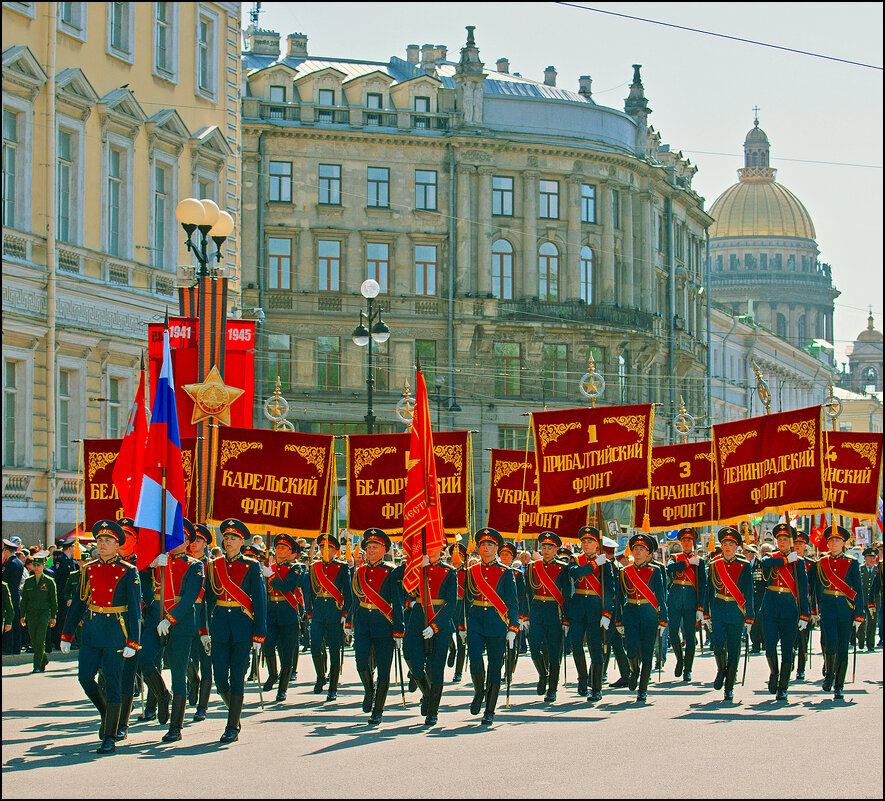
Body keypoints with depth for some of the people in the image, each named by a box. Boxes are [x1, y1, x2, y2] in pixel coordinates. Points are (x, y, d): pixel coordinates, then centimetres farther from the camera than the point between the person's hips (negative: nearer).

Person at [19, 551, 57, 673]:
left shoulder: (49, 582, 0)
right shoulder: (28, 581, 9)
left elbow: (54, 601, 3)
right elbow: (24, 599, 13)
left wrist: (53, 617, 0)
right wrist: (22, 615, 8)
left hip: (44, 613, -4)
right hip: (31, 614, 4)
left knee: (40, 641, -11)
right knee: (34, 641, 7)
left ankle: (38, 666, -8)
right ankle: (44, 660, 29)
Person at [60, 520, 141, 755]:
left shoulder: (128, 572, -4)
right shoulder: (89, 569, 8)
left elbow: (135, 609, -5)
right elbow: (78, 603, 13)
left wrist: (132, 642, -11)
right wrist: (66, 635, 11)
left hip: (115, 631, -4)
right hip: (91, 629, 4)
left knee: (112, 682, -3)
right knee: (85, 676, -2)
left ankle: (110, 739, 2)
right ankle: (105, 713, 26)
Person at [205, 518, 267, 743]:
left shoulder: (251, 567, 1)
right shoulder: (214, 566, 10)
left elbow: (260, 602, -1)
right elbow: (208, 599, 13)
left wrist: (258, 635, -6)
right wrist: (204, 629, 6)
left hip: (243, 627, -3)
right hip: (219, 627, 3)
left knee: (237, 678, -3)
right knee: (220, 678, -1)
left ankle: (232, 727, 3)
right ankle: (234, 710, 26)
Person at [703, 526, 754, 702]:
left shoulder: (744, 566, 1)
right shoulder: (714, 565, 6)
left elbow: (749, 593, 2)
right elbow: (709, 591, 11)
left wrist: (749, 618, -2)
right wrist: (706, 614, 7)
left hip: (736, 612, -1)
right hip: (718, 611, 1)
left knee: (733, 650, 1)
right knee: (718, 644, -15)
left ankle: (729, 688, 10)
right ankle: (721, 670, 16)